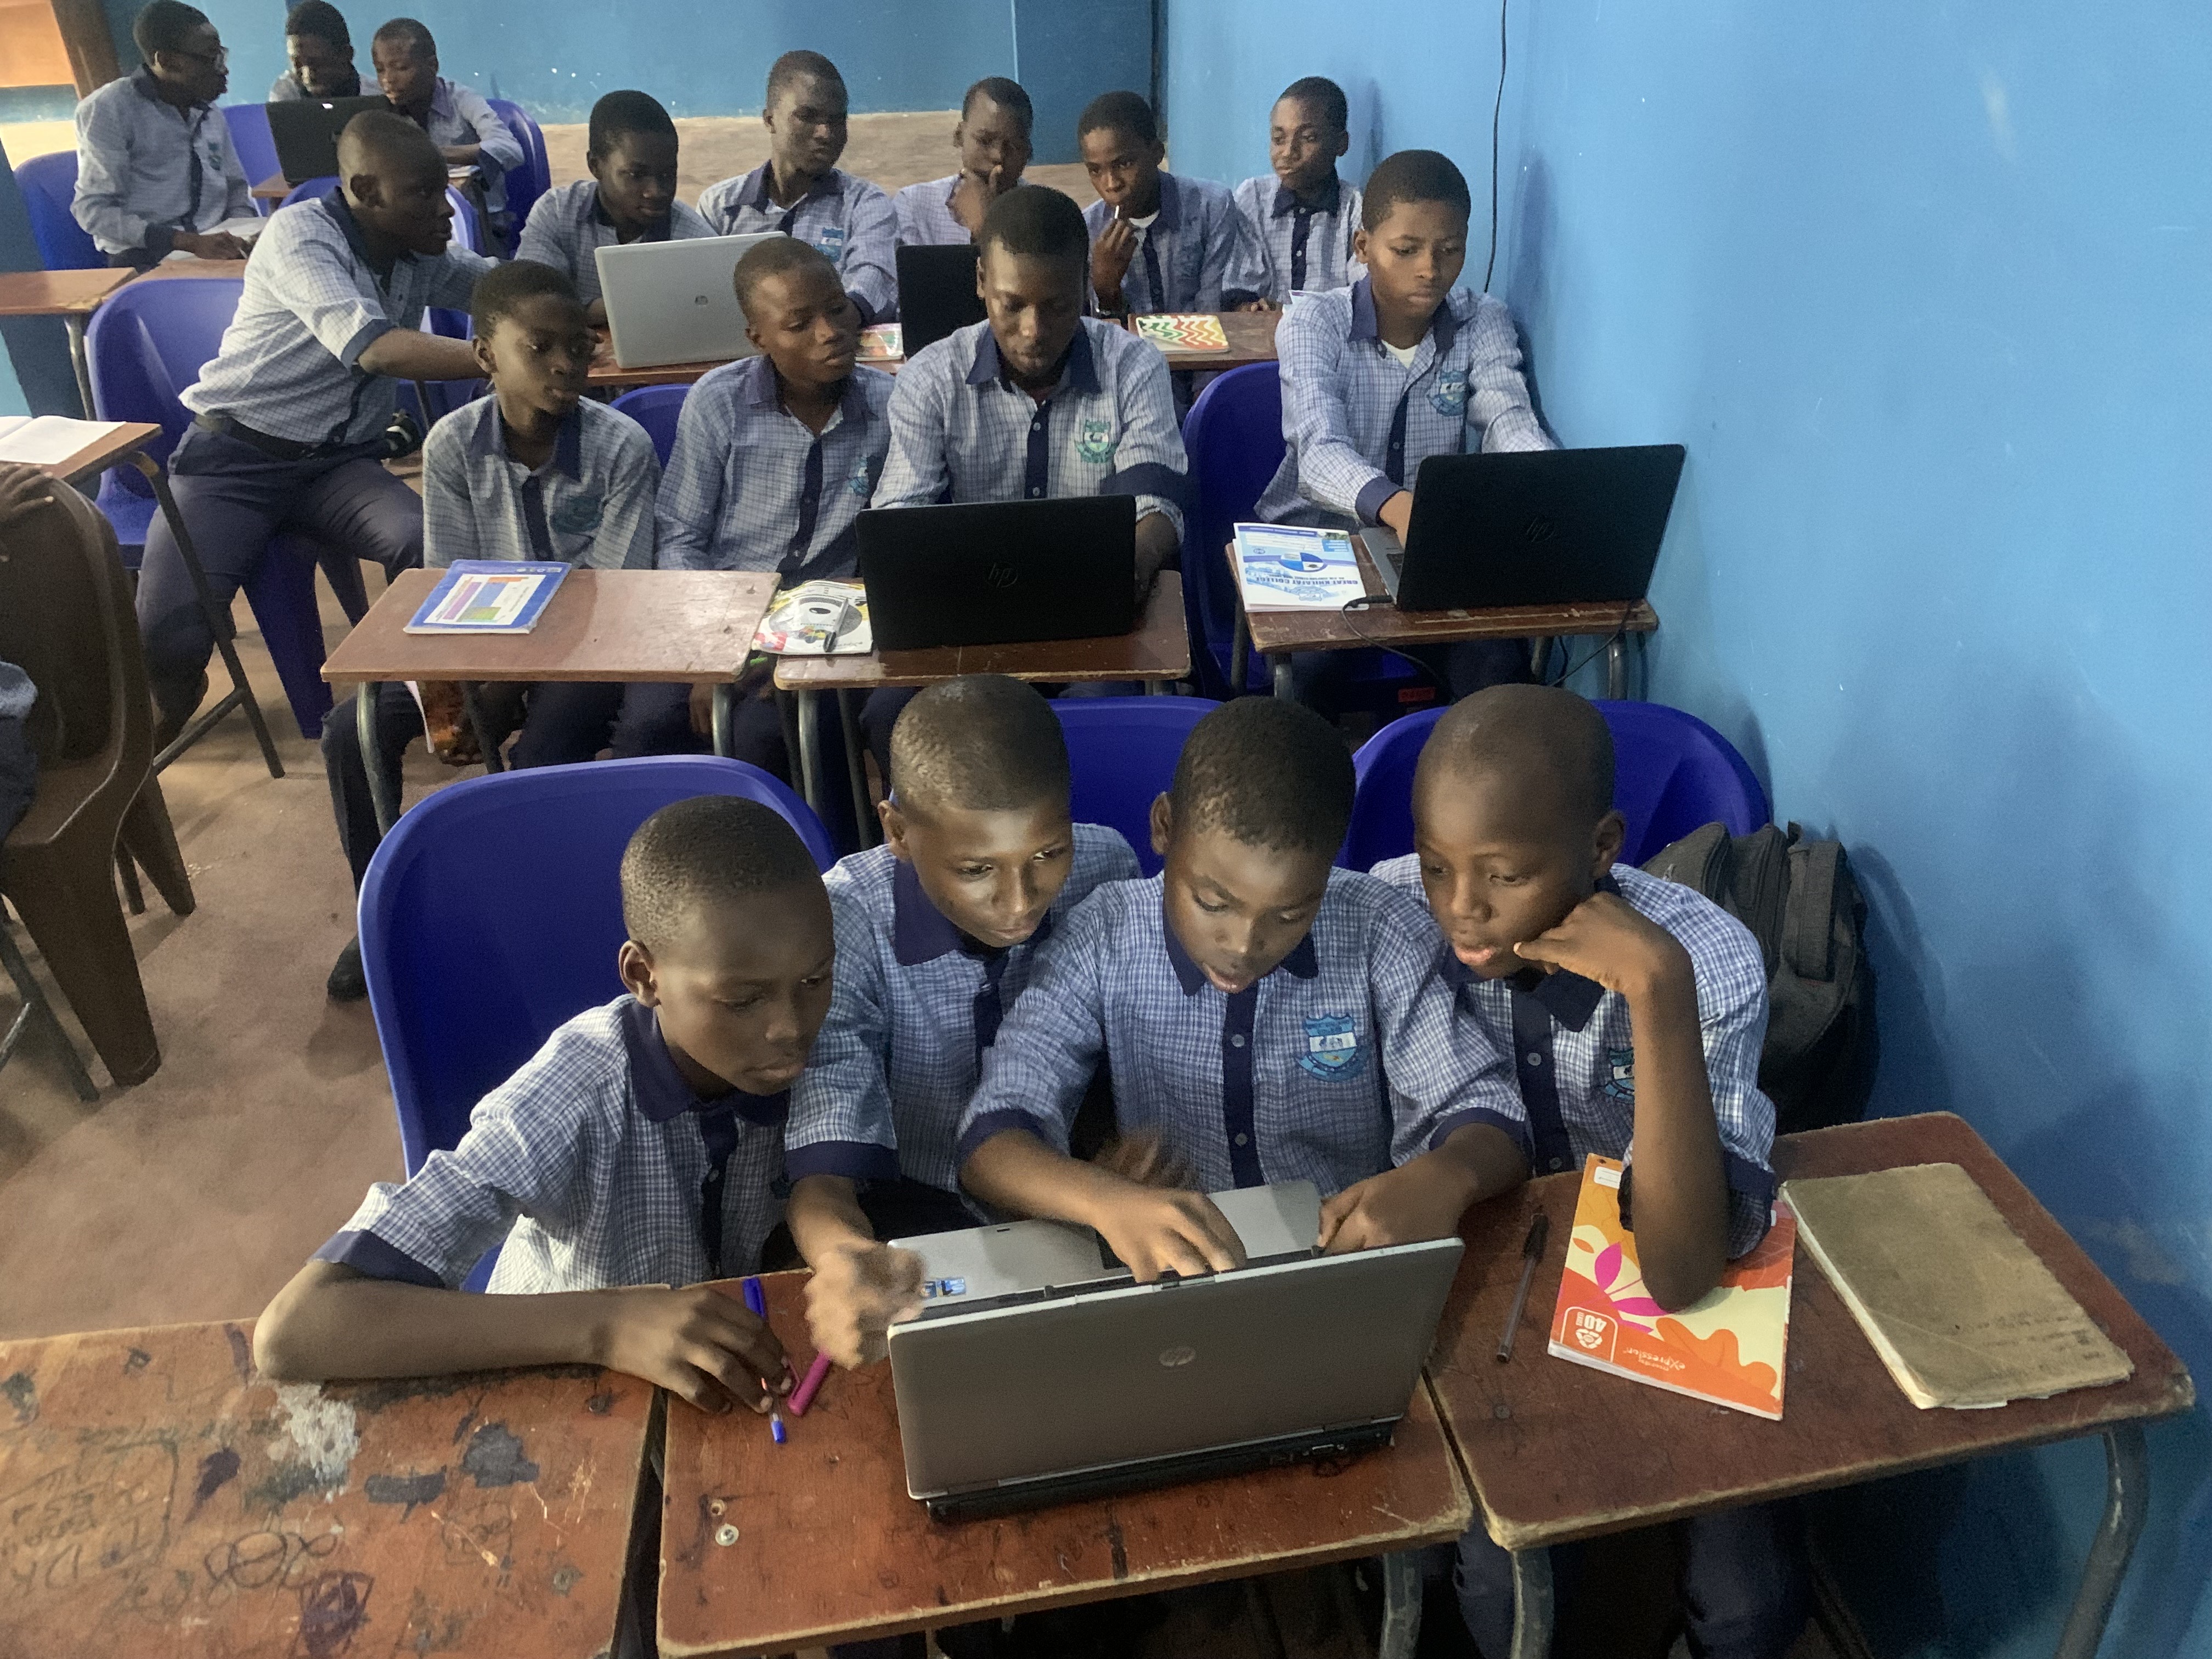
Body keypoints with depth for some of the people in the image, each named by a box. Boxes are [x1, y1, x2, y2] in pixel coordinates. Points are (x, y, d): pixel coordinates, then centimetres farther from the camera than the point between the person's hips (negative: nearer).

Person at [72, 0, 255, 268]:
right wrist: (190, 242, -23)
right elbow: (93, 210, -10)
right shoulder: (108, 110, -3)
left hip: (215, 250, 6)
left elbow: (236, 186, 23)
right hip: (145, 260, -6)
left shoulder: (211, 114, 16)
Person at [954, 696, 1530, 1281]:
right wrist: (1108, 1200, -33)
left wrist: (1444, 1179, -29)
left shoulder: (1377, 931, -7)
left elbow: (1491, 1126, -7)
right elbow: (990, 1145, -13)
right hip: (1170, 1295, 0)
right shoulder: (1107, 938, -9)